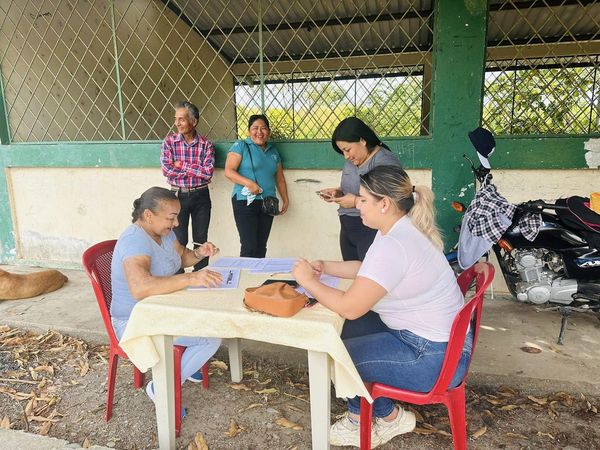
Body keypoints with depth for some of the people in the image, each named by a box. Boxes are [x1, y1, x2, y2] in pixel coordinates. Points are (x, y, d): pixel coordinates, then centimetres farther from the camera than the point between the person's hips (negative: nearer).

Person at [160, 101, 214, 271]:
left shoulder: (206, 144, -3)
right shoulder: (169, 141, -3)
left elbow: (208, 172, -14)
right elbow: (166, 170, -14)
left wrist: (182, 165, -14)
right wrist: (196, 170, -13)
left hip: (201, 196, 1)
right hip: (178, 195, 0)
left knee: (201, 240, 10)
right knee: (179, 241, 6)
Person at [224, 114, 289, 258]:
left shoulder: (273, 151, 17)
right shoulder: (240, 146, 0)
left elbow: (279, 178, 22)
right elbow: (228, 171, -9)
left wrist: (285, 200, 17)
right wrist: (248, 183, -21)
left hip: (267, 204, 5)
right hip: (245, 202, -5)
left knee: (261, 247, 7)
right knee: (249, 247, -9)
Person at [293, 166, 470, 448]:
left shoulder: (394, 246, -29)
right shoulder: (398, 230, 3)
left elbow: (349, 307, -28)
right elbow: (366, 270, 19)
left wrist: (308, 280, -14)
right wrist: (326, 267, 8)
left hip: (436, 358, -10)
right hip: (429, 335, 10)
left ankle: (390, 418, 20)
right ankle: (360, 412, 26)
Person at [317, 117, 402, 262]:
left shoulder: (385, 162, -15)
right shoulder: (352, 161, 11)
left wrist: (357, 202, -19)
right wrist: (338, 192, 4)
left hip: (372, 232, -8)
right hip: (347, 231, 8)